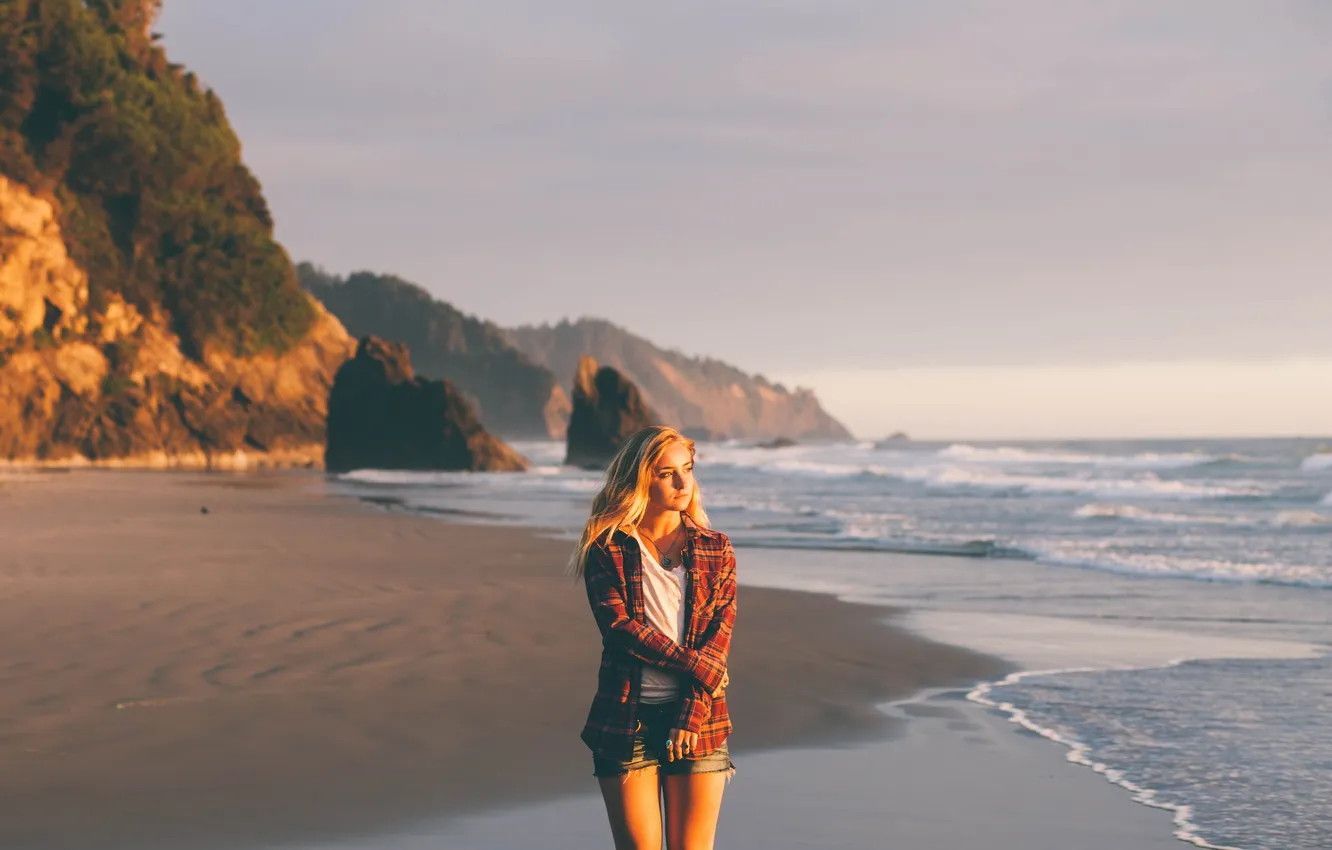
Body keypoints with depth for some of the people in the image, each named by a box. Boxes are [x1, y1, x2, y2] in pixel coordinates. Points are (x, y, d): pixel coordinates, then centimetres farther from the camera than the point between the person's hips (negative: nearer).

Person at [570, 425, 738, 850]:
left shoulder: (715, 550, 8)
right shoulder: (606, 549, 3)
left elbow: (719, 638, 0)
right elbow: (619, 626, -9)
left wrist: (690, 717, -11)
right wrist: (698, 666, -13)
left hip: (699, 720, 1)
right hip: (626, 718, -1)